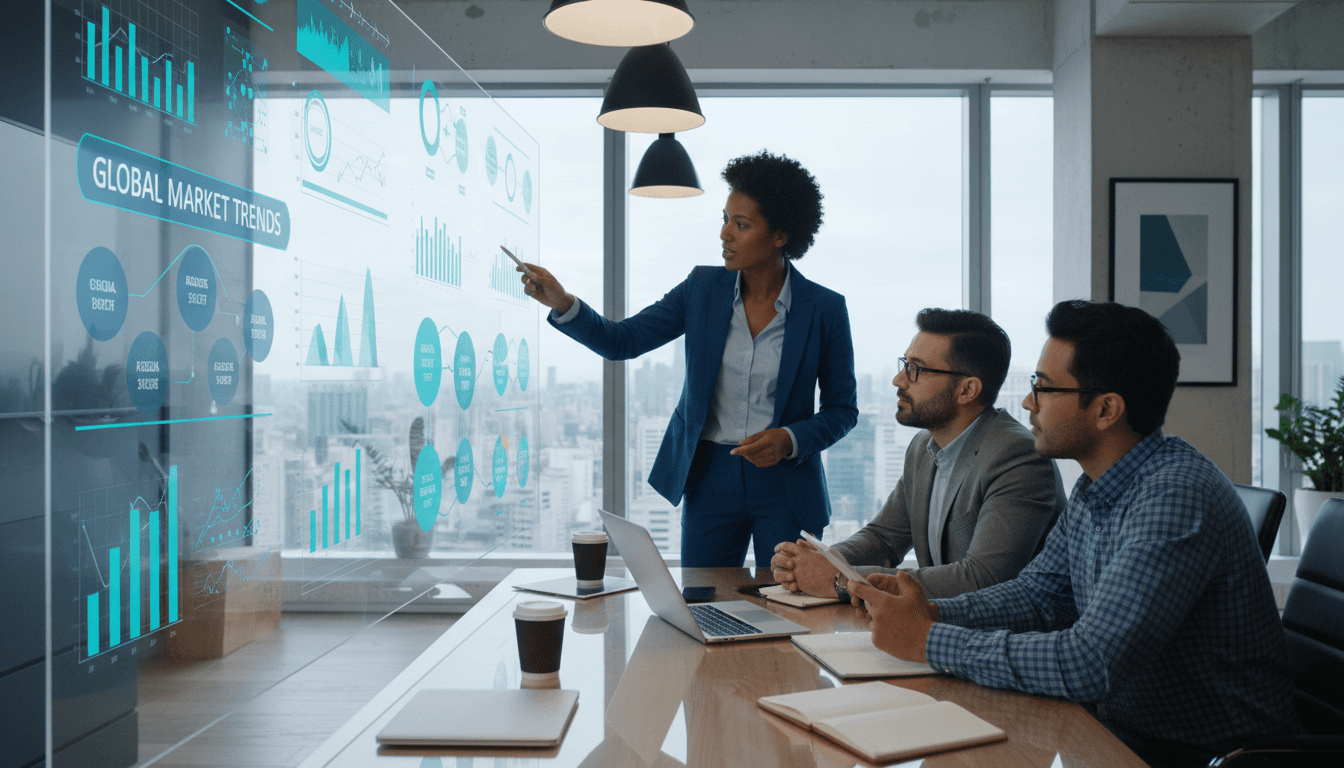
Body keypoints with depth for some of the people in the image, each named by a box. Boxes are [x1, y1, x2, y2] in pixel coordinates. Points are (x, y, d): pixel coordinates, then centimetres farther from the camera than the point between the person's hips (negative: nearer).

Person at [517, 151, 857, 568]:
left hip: (786, 483, -2)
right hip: (709, 477, 2)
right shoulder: (703, 288, -1)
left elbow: (842, 408, 0)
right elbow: (621, 341, 0)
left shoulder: (825, 309, -7)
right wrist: (562, 303, -16)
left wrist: (789, 440, -17)